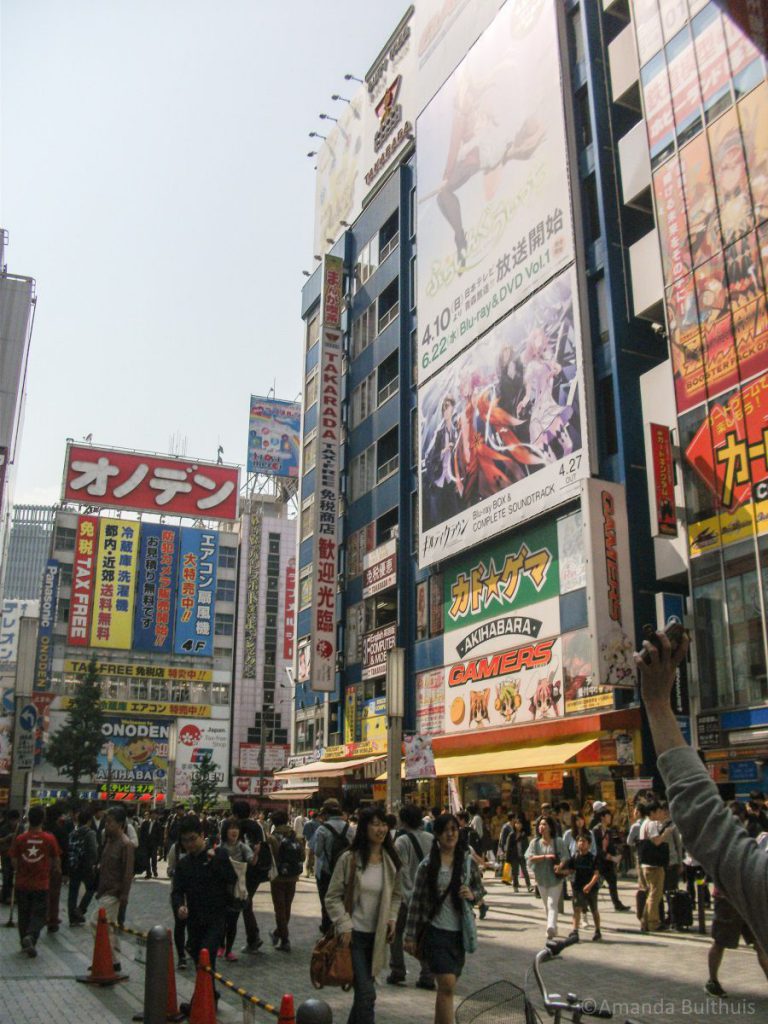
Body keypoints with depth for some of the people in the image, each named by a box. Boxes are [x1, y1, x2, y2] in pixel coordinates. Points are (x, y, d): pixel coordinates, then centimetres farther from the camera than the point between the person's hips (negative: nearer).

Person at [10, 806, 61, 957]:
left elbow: (14, 861, -1)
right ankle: (30, 936, -16)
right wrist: (57, 870, 21)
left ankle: (25, 942, 25)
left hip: (22, 883, 2)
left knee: (24, 914, 18)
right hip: (41, 884, -2)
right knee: (39, 914, 6)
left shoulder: (19, 839, -8)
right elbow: (56, 859, 1)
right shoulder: (50, 839, -10)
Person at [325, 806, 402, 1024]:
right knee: (366, 994, -12)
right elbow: (332, 897, -6)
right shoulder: (349, 859, -11)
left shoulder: (391, 861, 2)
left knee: (363, 990, 16)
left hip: (377, 936, 5)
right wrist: (344, 926, -13)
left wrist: (392, 918, 2)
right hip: (354, 935, -5)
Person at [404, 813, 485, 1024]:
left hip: (460, 932, 3)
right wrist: (410, 935, -2)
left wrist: (473, 895, -11)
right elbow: (416, 901, -2)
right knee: (447, 985, -13)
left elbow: (481, 890, 13)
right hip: (436, 931, -3)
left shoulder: (468, 861, 3)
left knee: (446, 986, 12)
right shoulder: (428, 864, -5)